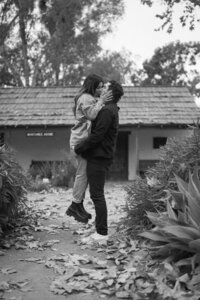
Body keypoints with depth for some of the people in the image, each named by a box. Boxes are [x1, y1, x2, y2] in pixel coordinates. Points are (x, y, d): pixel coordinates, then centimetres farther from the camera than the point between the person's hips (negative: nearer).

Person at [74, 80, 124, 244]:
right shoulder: (110, 109, 18)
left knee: (97, 195, -6)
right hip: (100, 157, 10)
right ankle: (101, 231, 21)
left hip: (98, 158, -10)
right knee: (97, 195, 14)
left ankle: (102, 233, 0)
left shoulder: (107, 111, -15)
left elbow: (97, 135, -20)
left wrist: (79, 148, -11)